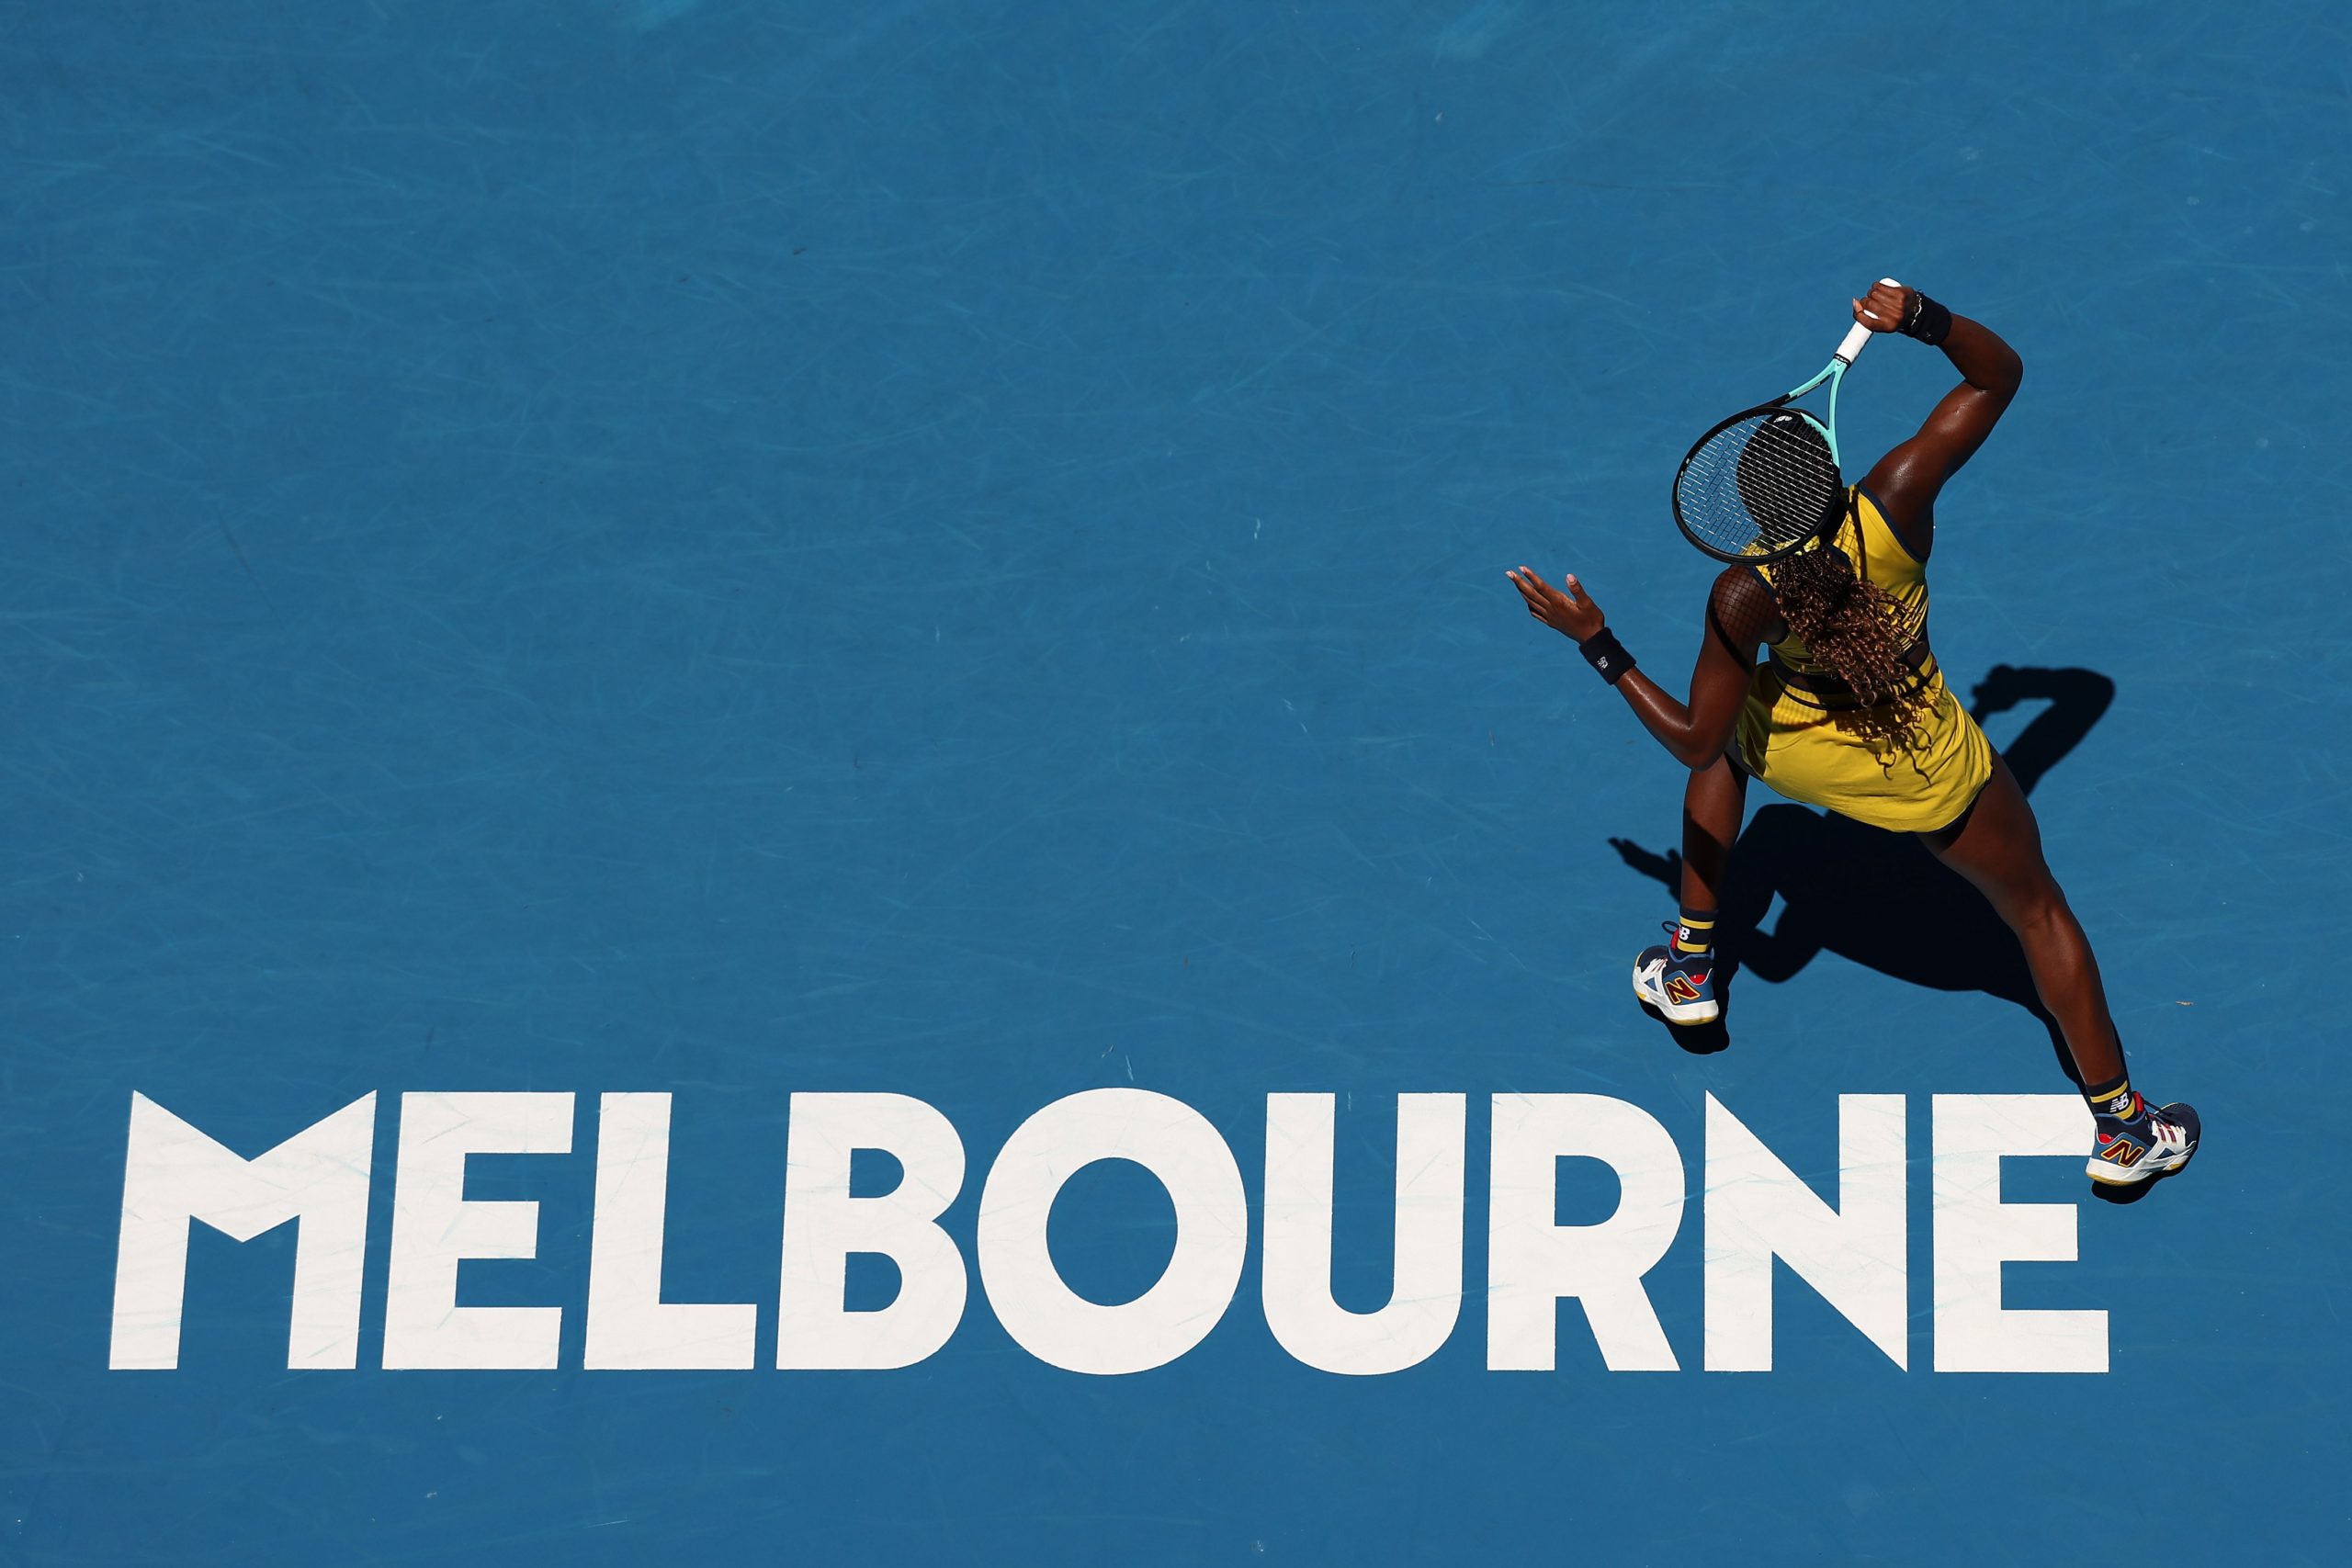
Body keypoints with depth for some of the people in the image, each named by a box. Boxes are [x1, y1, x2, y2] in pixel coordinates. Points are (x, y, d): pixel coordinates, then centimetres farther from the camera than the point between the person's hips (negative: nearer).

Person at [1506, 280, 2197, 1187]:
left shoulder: (1744, 600, -33)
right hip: (1929, 773, 0)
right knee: (2037, 911, 20)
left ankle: (1690, 970, 42)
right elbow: (1999, 373, -19)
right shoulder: (1897, 504, -32)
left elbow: (1695, 742, -21)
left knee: (1729, 740, 37)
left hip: (1796, 749, 0)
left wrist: (1597, 645, -21)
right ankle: (2120, 1126, 28)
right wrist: (1926, 320, -35)